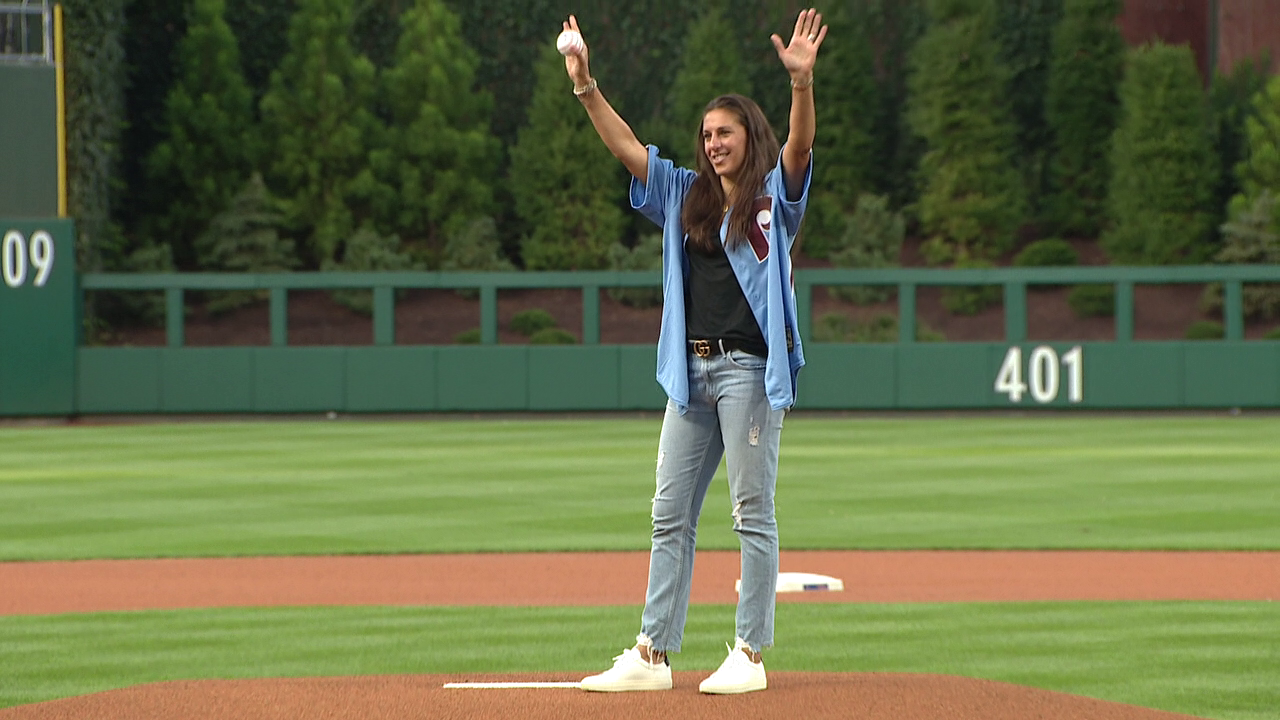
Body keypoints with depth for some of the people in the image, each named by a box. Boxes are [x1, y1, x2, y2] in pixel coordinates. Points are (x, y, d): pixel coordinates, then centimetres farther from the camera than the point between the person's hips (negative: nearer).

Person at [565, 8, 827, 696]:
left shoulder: (774, 197, 0)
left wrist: (801, 81, -34)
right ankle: (651, 654, 8)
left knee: (752, 513, -4)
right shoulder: (686, 196, 16)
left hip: (751, 367, -6)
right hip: (693, 369, 7)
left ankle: (750, 654, -1)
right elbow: (625, 145, 11)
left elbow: (799, 146, -18)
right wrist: (585, 85, -1)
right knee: (670, 515, 6)